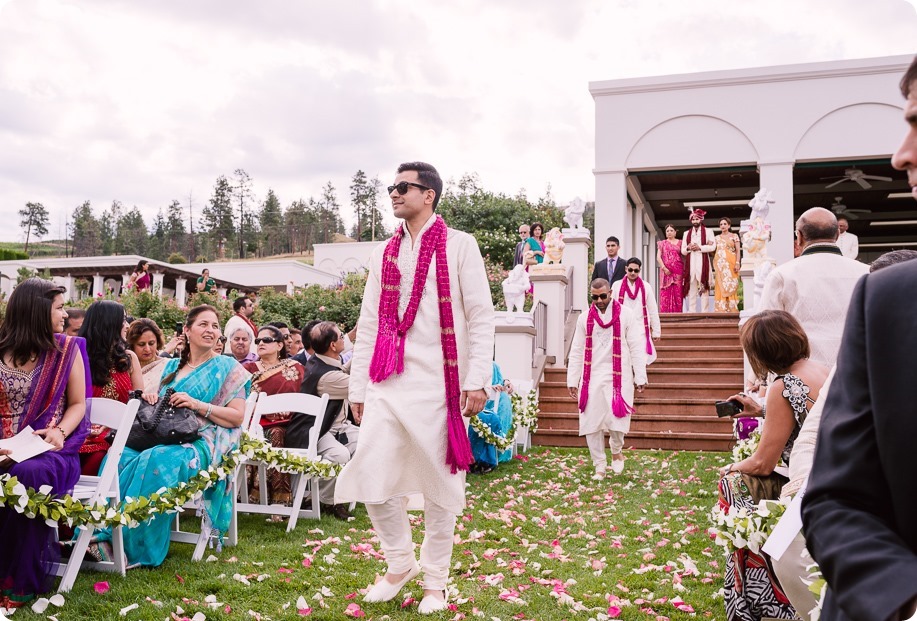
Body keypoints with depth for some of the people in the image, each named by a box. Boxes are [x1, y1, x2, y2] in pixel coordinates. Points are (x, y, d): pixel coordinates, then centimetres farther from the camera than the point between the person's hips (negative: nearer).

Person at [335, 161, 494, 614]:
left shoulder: (458, 246, 1)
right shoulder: (384, 254, 15)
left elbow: (481, 318, -3)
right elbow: (368, 325, 15)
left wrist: (476, 381, -11)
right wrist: (358, 386, 12)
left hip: (437, 383, -4)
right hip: (386, 384, 4)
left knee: (439, 484, 5)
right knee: (373, 480, 0)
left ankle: (435, 580, 24)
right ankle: (399, 564, 24)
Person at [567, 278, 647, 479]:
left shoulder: (626, 315, 1)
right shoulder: (585, 319, 9)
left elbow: (637, 348, 0)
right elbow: (576, 352, 11)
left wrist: (640, 377, -4)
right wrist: (572, 380, 8)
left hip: (619, 377, -2)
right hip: (592, 377, 3)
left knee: (616, 417, -12)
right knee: (592, 423, 1)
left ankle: (617, 450, 18)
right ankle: (599, 465, 15)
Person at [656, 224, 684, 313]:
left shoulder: (680, 243, 13)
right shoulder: (662, 243, 13)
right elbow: (658, 257, 4)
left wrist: (684, 270, -8)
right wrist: (664, 268, -9)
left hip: (678, 270, 0)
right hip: (666, 271, 0)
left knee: (677, 291, -4)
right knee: (666, 292, -6)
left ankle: (677, 312, -4)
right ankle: (665, 311, -8)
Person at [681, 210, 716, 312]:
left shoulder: (708, 231, 11)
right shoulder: (686, 233, 20)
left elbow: (713, 246, -2)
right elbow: (683, 251, 15)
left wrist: (699, 247, -11)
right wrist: (688, 248, -6)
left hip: (703, 263, -3)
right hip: (690, 264, 3)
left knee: (704, 288, -6)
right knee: (691, 288, -2)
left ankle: (704, 312, -8)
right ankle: (691, 312, -3)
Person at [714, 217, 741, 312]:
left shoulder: (734, 236, 6)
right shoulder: (717, 238, 15)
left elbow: (738, 251, 0)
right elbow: (713, 251, 13)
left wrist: (737, 263, -10)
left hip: (731, 264, -3)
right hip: (720, 265, 3)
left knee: (730, 286, -6)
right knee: (721, 287, -1)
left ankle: (732, 309, -3)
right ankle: (721, 309, -1)